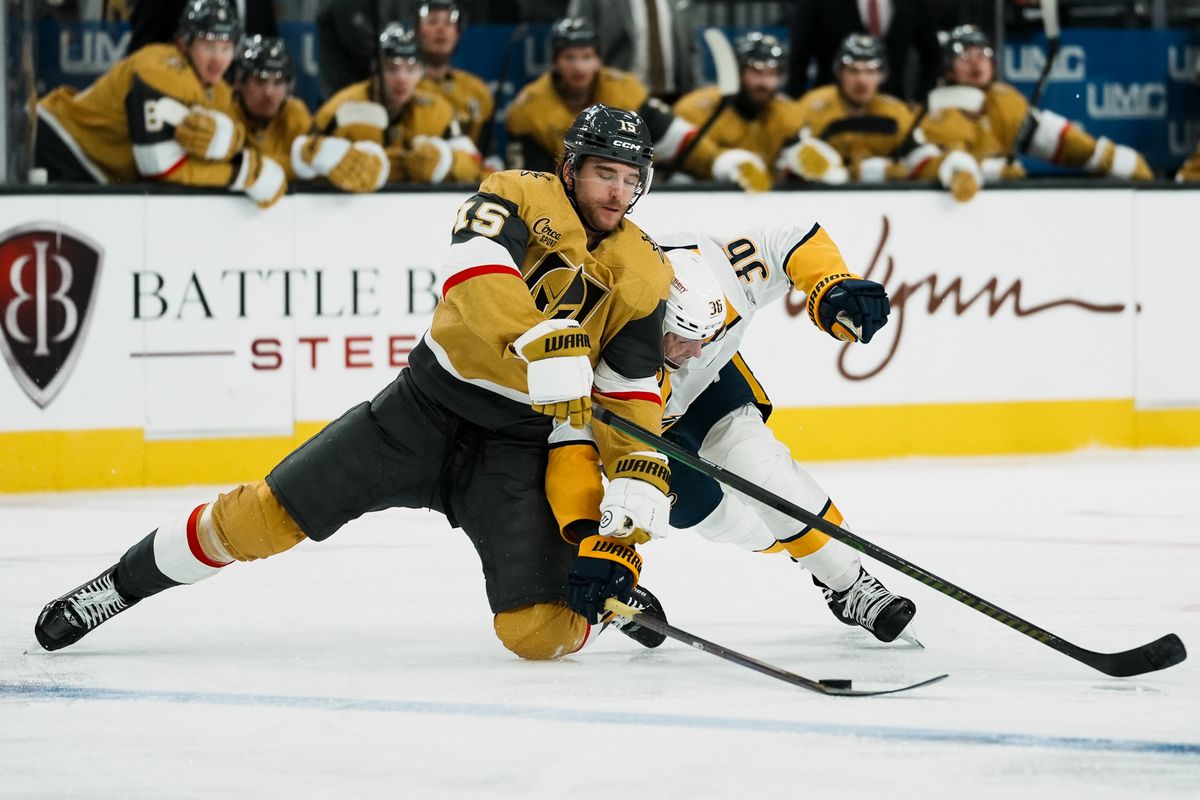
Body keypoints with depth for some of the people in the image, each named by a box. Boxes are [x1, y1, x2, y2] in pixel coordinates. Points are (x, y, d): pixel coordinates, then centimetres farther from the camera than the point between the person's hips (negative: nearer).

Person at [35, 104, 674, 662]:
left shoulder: (644, 277, -1)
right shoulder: (520, 198, -8)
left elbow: (634, 388, 1)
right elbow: (476, 278, -29)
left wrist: (640, 474, -16)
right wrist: (547, 345, -43)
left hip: (518, 443, 1)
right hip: (426, 408, -1)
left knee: (541, 633, -16)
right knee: (264, 516, -5)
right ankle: (122, 585, 17)